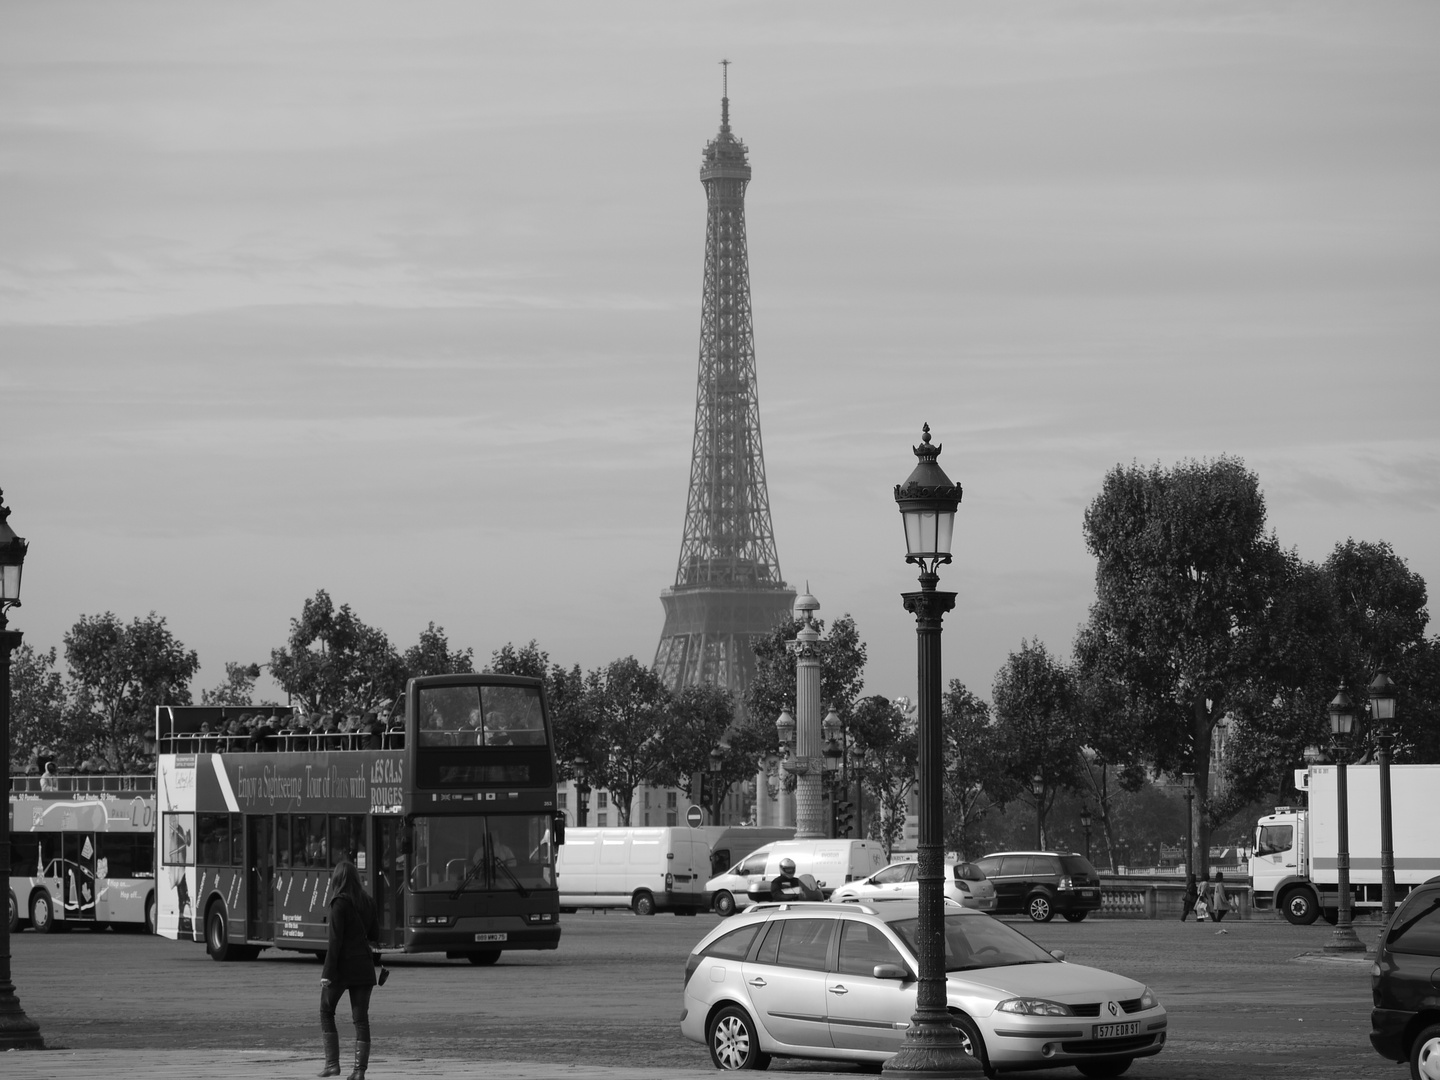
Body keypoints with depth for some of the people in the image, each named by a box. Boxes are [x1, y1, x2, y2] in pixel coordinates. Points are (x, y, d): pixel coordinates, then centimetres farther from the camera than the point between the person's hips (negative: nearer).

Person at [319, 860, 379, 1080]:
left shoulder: (340, 903, -11)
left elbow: (335, 940, -14)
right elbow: (375, 934, 13)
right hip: (364, 966, 5)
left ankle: (332, 1062, 3)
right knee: (361, 1018, 5)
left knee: (326, 1012, 11)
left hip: (343, 963, -5)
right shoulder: (368, 902, 7)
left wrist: (327, 973, -14)